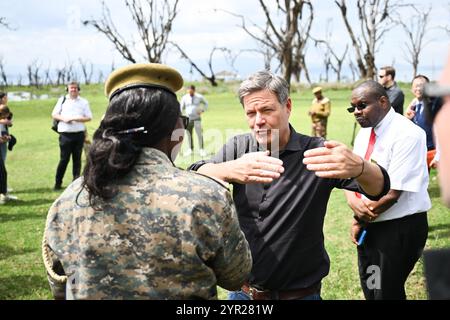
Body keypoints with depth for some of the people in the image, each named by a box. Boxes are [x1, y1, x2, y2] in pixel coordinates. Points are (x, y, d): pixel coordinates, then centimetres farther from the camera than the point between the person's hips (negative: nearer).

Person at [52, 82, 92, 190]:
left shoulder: (84, 102, 8)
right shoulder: (62, 100, 11)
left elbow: (89, 117, 4)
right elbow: (54, 114, 10)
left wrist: (76, 119, -11)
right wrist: (63, 119, -9)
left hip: (79, 133, 1)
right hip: (65, 134, -1)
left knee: (77, 159, 5)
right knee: (64, 159, -2)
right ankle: (57, 183, 6)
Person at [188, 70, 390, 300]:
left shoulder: (315, 152, -11)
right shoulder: (238, 147, -3)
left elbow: (378, 187, -21)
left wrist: (357, 167, -44)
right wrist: (230, 170, -41)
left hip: (300, 294, -2)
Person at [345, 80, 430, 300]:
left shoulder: (407, 135, -20)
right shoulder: (365, 132, 6)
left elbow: (393, 193, -23)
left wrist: (360, 220, -13)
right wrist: (352, 200, -15)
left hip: (400, 227, -8)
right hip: (369, 225, 8)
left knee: (386, 293, 1)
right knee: (369, 289, 19)